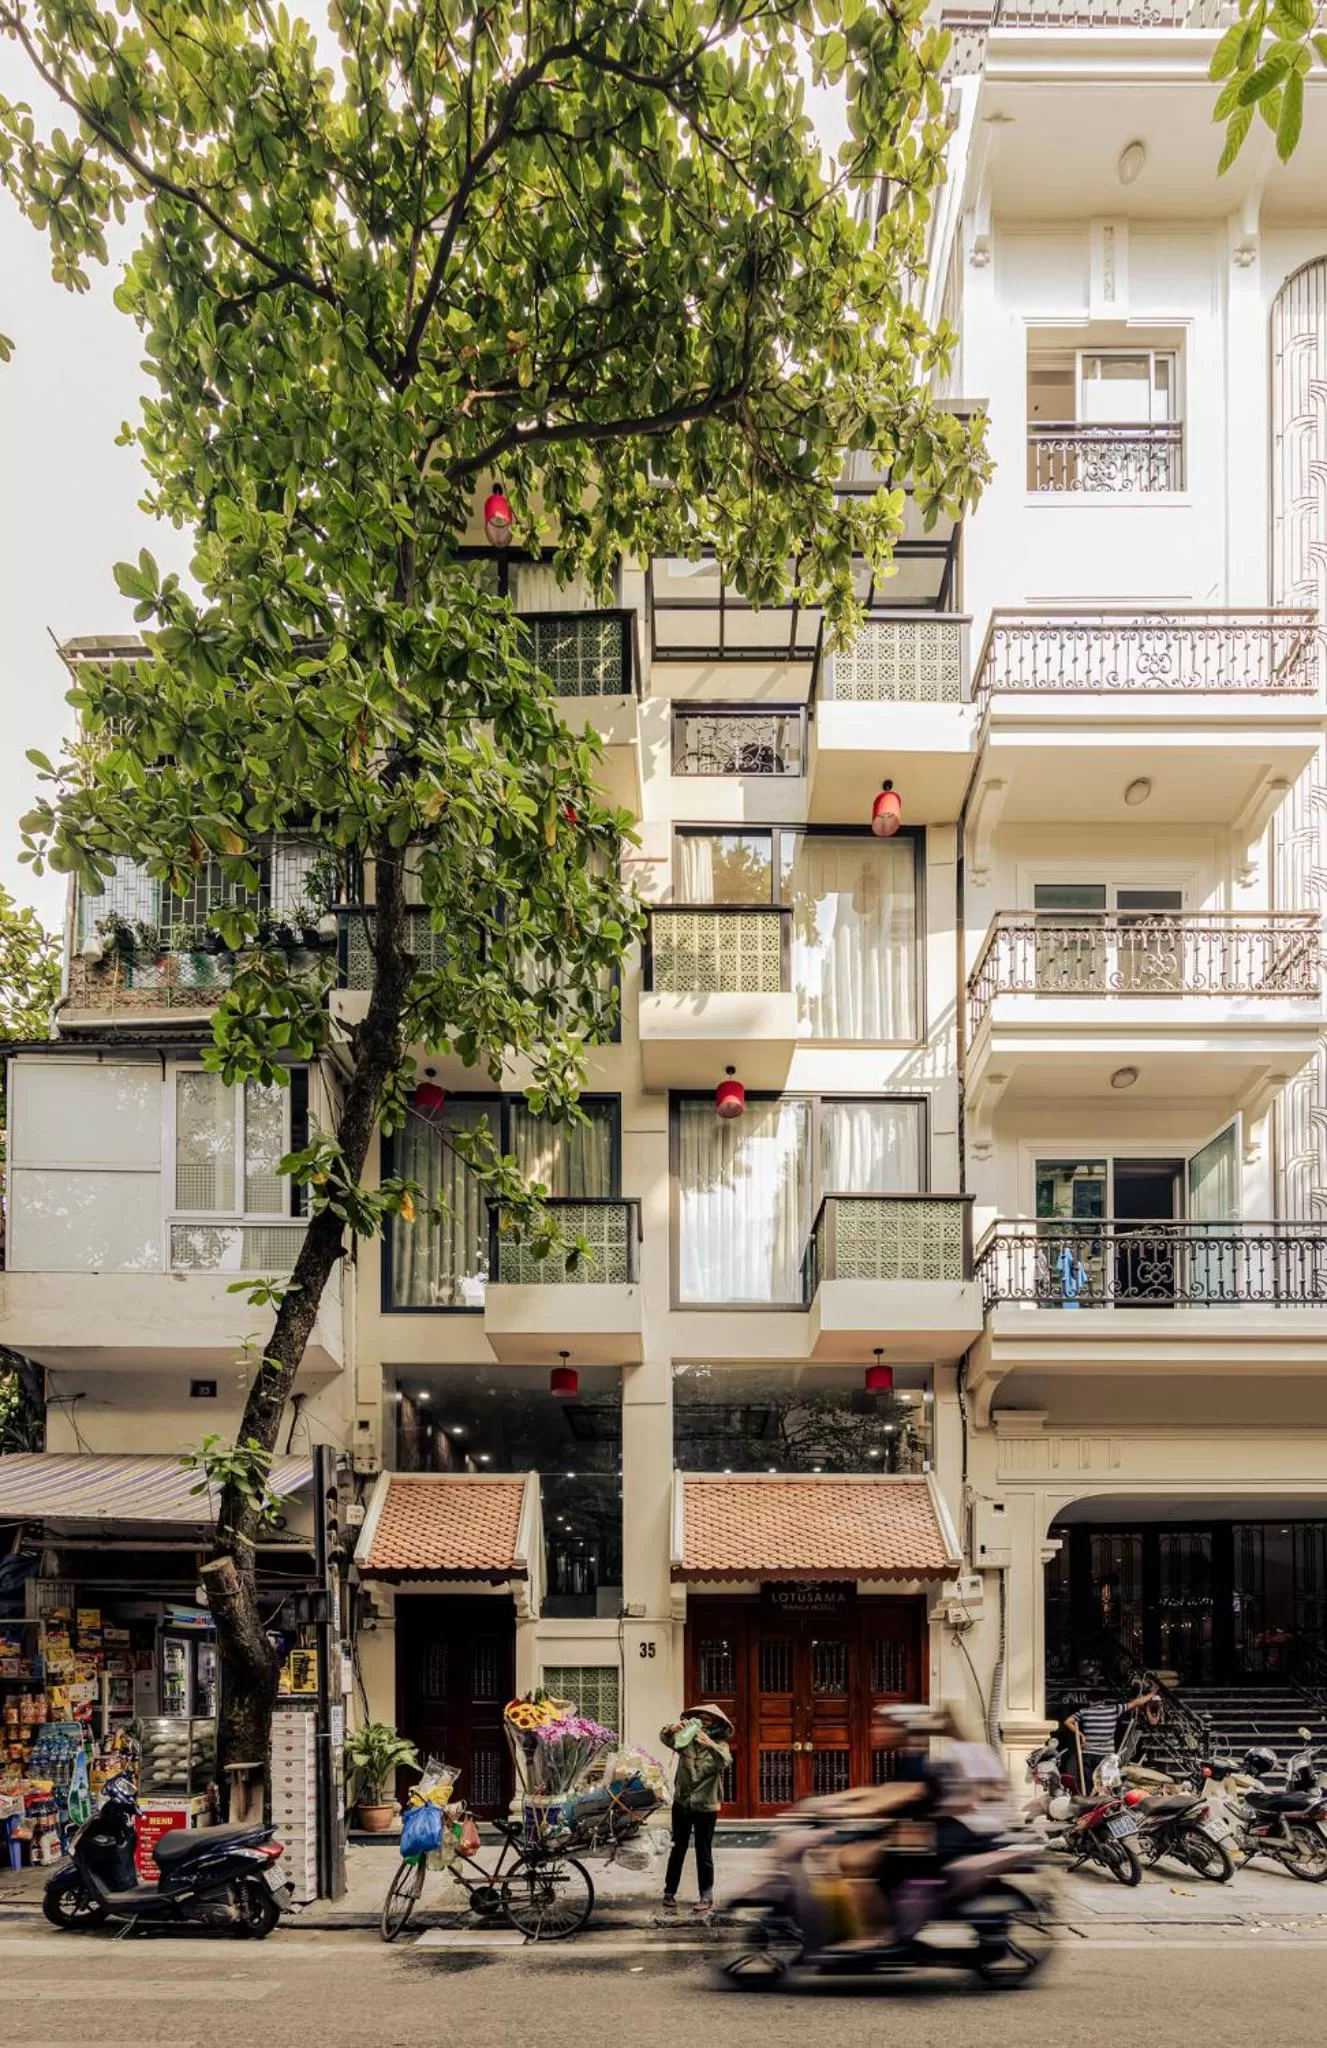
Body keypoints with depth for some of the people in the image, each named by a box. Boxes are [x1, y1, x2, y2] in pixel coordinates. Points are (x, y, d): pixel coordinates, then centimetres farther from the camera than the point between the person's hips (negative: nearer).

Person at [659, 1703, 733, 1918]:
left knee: (704, 1853, 2)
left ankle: (706, 1899, 8)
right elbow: (664, 1739, -15)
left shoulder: (720, 1744, -6)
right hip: (682, 1803, 3)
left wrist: (710, 1745, -47)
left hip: (706, 1806, -3)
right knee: (677, 1850, 10)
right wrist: (672, 1728, -38)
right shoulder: (686, 1740, 2)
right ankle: (669, 1894, 17)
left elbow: (725, 1761, -28)